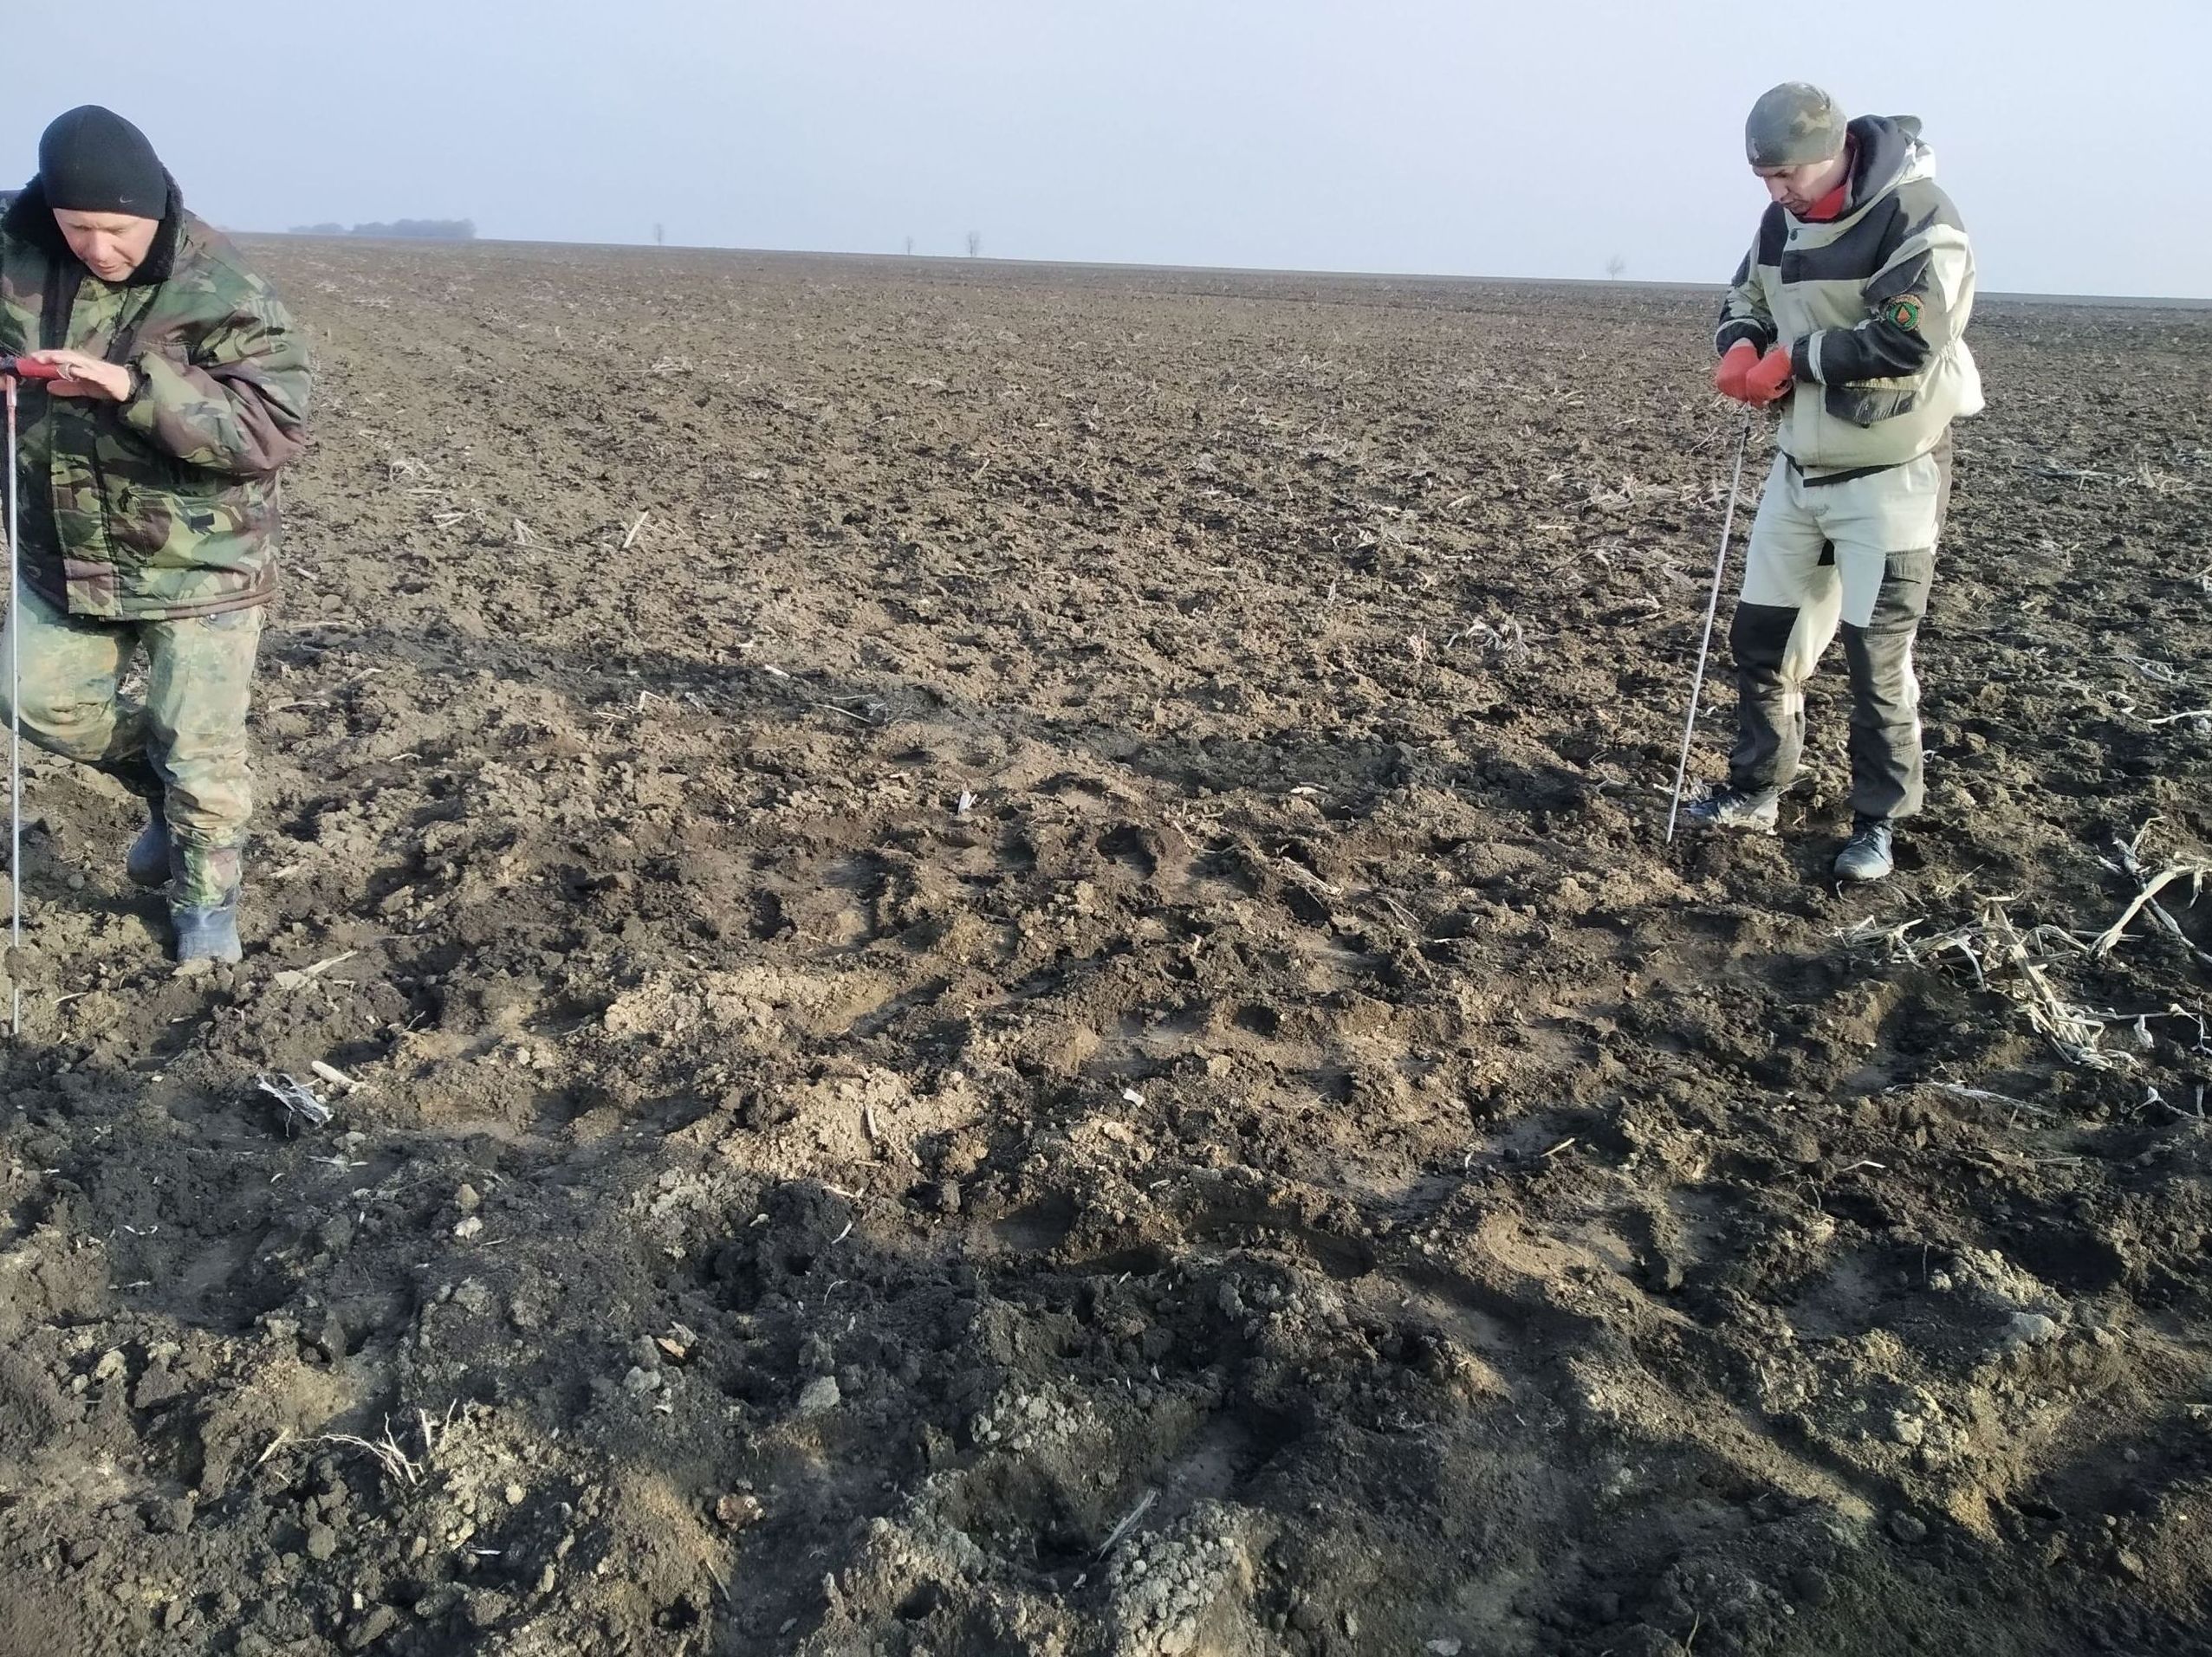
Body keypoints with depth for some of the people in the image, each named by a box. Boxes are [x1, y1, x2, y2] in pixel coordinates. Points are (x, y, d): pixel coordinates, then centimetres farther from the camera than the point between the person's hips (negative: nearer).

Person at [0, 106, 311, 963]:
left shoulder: (223, 295, -19)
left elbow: (275, 426, -27)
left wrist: (136, 387, -35)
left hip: (200, 559, -5)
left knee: (200, 746, 2)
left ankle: (206, 898, 23)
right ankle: (166, 793, 42)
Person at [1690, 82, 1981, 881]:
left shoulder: (1919, 219, -19)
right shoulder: (1785, 219, 5)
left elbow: (1907, 339, -29)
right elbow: (1744, 301, 15)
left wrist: (1794, 358, -19)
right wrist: (1740, 351, -9)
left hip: (1891, 476, -7)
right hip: (1800, 465, 7)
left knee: (1877, 654, 0)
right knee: (1761, 632, 11)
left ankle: (1879, 819, 14)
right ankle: (1755, 788, 26)